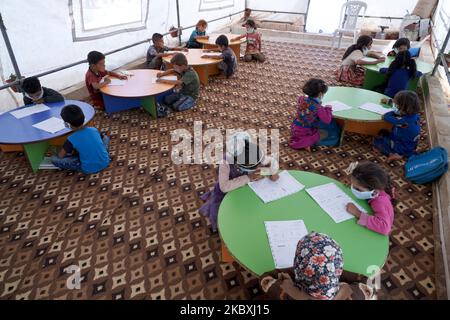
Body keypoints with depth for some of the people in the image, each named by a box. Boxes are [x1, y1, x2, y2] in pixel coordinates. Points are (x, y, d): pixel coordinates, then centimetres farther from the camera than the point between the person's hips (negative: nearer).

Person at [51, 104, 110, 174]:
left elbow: (60, 156, -7)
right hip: (105, 163, 4)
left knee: (54, 159, -2)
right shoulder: (94, 130, -2)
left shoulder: (71, 139, -15)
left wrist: (73, 152, 17)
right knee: (105, 137, 27)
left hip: (89, 170, -4)